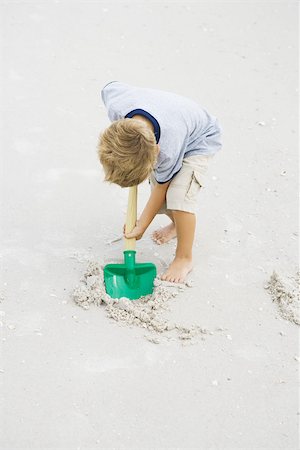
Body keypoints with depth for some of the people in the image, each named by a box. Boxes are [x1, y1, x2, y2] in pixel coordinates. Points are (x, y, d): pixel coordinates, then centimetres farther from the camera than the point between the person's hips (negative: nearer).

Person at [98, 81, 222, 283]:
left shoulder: (167, 151, -45)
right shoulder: (115, 104, -35)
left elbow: (161, 187, -26)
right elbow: (112, 87, -9)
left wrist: (141, 227, -13)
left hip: (199, 142, -6)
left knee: (179, 196, -25)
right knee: (162, 203, 4)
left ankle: (184, 258, -5)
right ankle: (178, 224, 39)